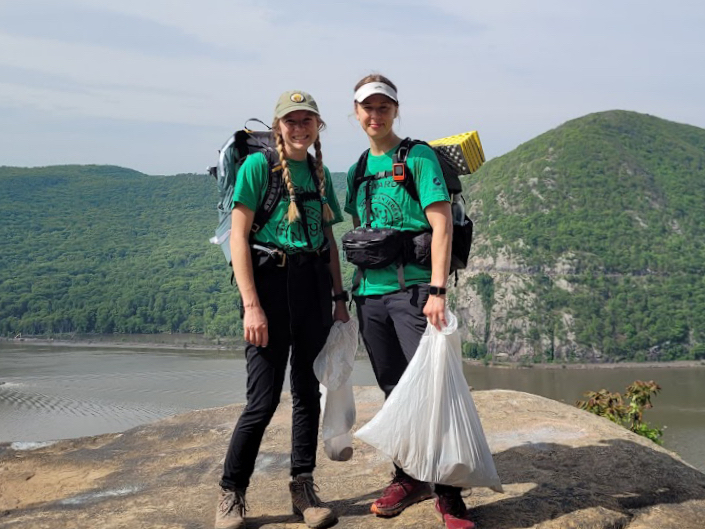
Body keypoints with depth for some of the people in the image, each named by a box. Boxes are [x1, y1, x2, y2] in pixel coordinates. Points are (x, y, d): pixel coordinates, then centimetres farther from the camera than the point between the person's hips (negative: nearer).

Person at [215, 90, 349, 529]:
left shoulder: (320, 173, 13)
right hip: (271, 280, -5)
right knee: (264, 398, -5)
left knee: (308, 389, 9)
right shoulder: (258, 165, -4)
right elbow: (238, 237, -9)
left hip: (314, 284, 6)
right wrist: (251, 305, -15)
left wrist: (339, 298, 11)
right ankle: (231, 493, 13)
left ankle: (304, 488, 21)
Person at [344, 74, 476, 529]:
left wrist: (437, 290, -20)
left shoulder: (419, 158, -3)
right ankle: (408, 479, 24)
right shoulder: (357, 171, 16)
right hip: (370, 294, 6)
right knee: (395, 392, 12)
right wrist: (349, 293, 14)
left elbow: (442, 224, -12)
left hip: (412, 290, -6)